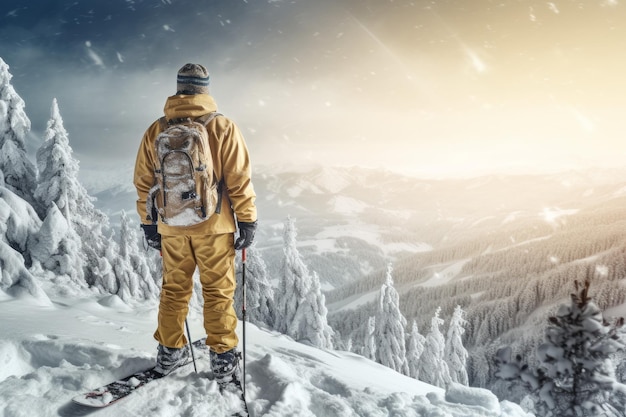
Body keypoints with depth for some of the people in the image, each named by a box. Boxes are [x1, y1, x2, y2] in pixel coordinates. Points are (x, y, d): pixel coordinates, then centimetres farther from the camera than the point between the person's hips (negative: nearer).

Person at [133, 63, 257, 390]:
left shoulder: (156, 130, 1)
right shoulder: (222, 127, -9)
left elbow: (143, 182, 6)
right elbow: (239, 180, -10)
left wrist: (148, 223, 15)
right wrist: (247, 221, -2)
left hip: (171, 227, 3)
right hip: (213, 226, -3)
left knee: (174, 289, 17)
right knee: (218, 291, 6)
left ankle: (169, 353, 26)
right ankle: (223, 359, 11)